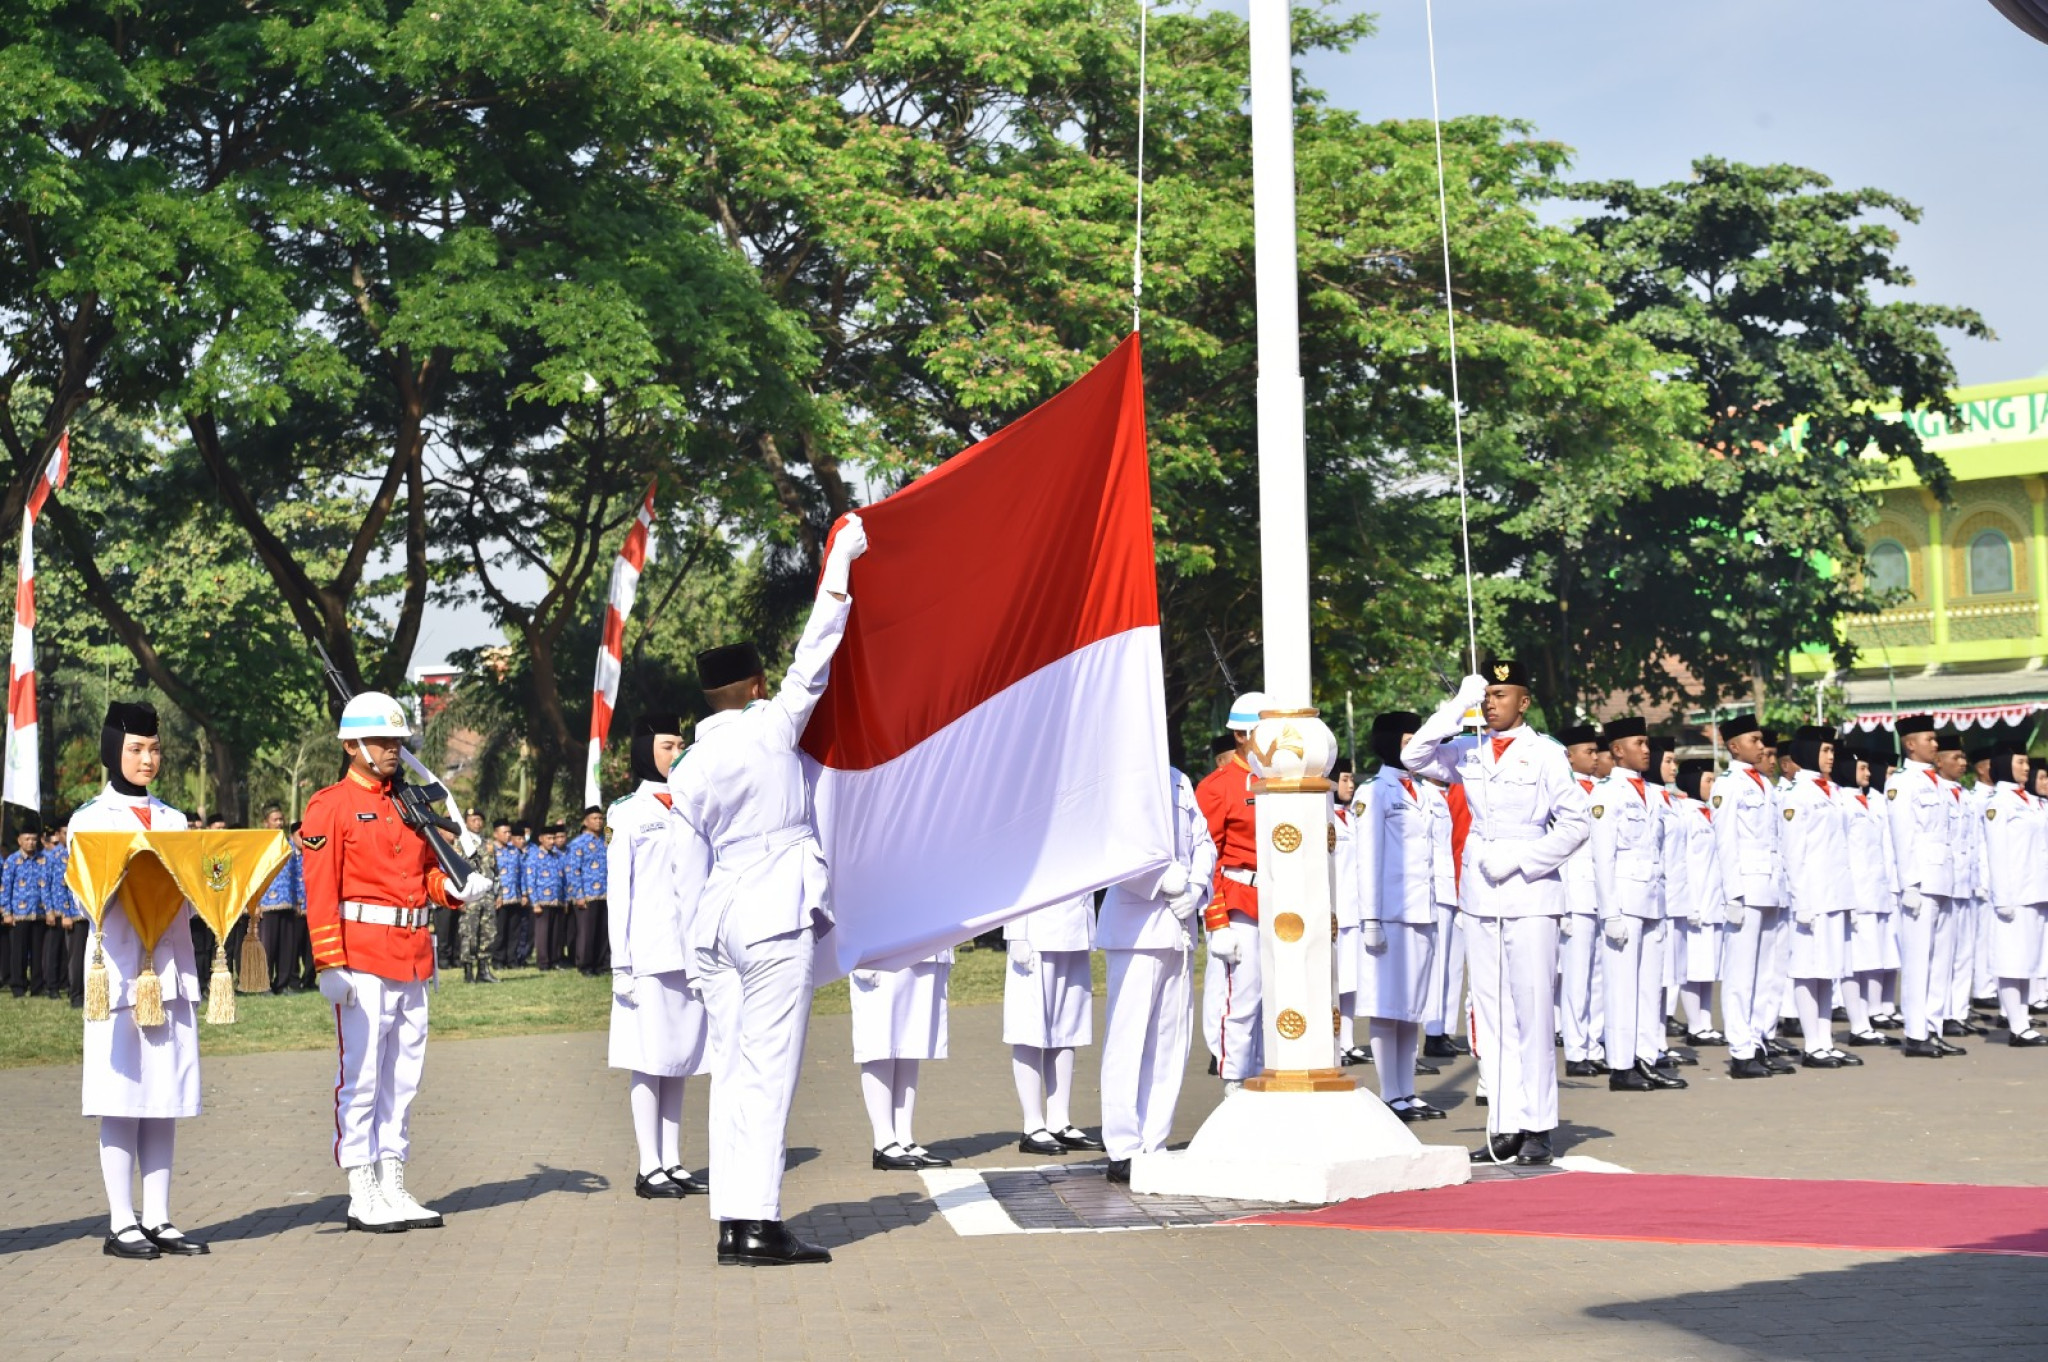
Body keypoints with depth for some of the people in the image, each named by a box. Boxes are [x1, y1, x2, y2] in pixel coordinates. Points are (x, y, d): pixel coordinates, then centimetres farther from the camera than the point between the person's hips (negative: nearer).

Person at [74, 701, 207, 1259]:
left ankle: (158, 1219, 10)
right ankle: (122, 1224, 0)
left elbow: (187, 901, 11)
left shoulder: (173, 820, 16)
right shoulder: (90, 819, 3)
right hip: (119, 969, -4)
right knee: (122, 1098, -4)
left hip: (171, 968, 5)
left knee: (166, 1097, 5)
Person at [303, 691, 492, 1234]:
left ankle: (394, 1188, 17)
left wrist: (456, 887, -1)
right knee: (361, 1076, -4)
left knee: (402, 1077, 10)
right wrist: (330, 963, -17)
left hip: (413, 959, 7)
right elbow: (321, 890, -10)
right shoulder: (330, 806, -5)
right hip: (363, 960, -7)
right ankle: (363, 1197, 2)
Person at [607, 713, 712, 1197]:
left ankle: (673, 1163, 13)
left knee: (680, 1059, 8)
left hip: (694, 955, 5)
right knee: (649, 1059, -2)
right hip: (649, 957, -4)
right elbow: (619, 893, -2)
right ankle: (649, 1167, 2)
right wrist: (621, 964, -8)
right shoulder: (627, 813, 2)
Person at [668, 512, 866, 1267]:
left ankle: (732, 1223, 7)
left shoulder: (688, 770, 10)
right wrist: (840, 562, 13)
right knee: (768, 1069, -7)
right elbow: (814, 658, 3)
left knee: (732, 1070, 8)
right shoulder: (773, 727, -4)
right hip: (777, 916, -6)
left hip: (716, 918, 6)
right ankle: (760, 1224, -9)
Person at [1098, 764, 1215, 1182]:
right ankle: (1123, 1151, -4)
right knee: (1128, 1037, -8)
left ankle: (1155, 1145, 16)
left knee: (1172, 1040, 9)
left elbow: (1203, 842, 16)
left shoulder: (1179, 782, 17)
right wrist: (1169, 881, -13)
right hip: (1135, 927, -7)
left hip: (1179, 928, 7)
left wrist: (1195, 888, -3)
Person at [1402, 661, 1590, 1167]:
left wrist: (1520, 858, -12)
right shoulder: (1467, 752, 11)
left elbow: (1575, 823, -4)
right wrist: (1457, 707, -7)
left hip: (1530, 895, -4)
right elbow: (1414, 756, -1)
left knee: (1532, 1011, -5)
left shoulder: (1545, 754, -1)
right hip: (1480, 897, 5)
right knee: (1490, 1012, 5)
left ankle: (1536, 1128, 0)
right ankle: (1505, 1126, 9)